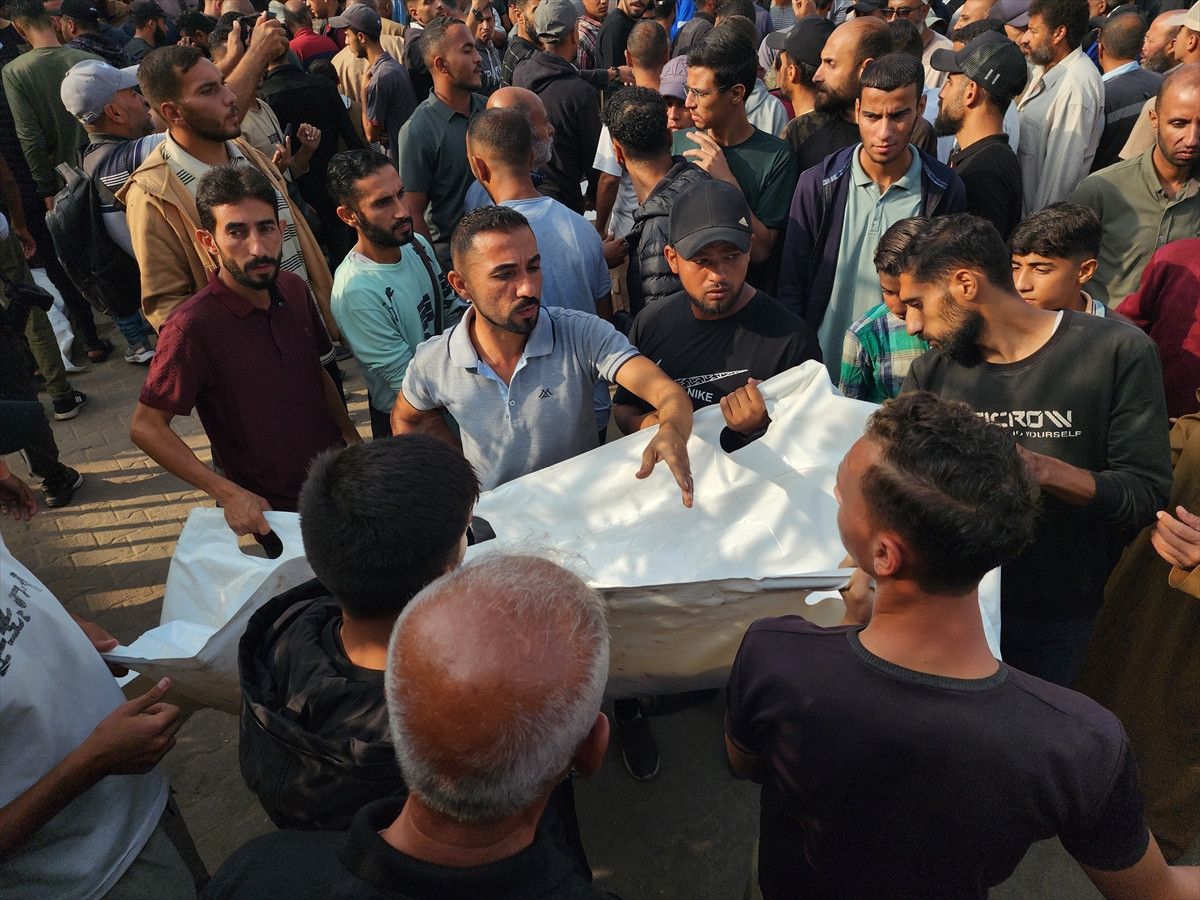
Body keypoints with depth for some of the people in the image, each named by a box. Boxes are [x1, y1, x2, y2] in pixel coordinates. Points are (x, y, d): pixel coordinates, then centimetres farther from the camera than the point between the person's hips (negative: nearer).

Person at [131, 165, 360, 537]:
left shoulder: (295, 289, -6)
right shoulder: (192, 326, -25)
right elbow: (146, 427, -19)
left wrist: (351, 436, 6)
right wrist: (229, 494, -25)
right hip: (271, 511, -6)